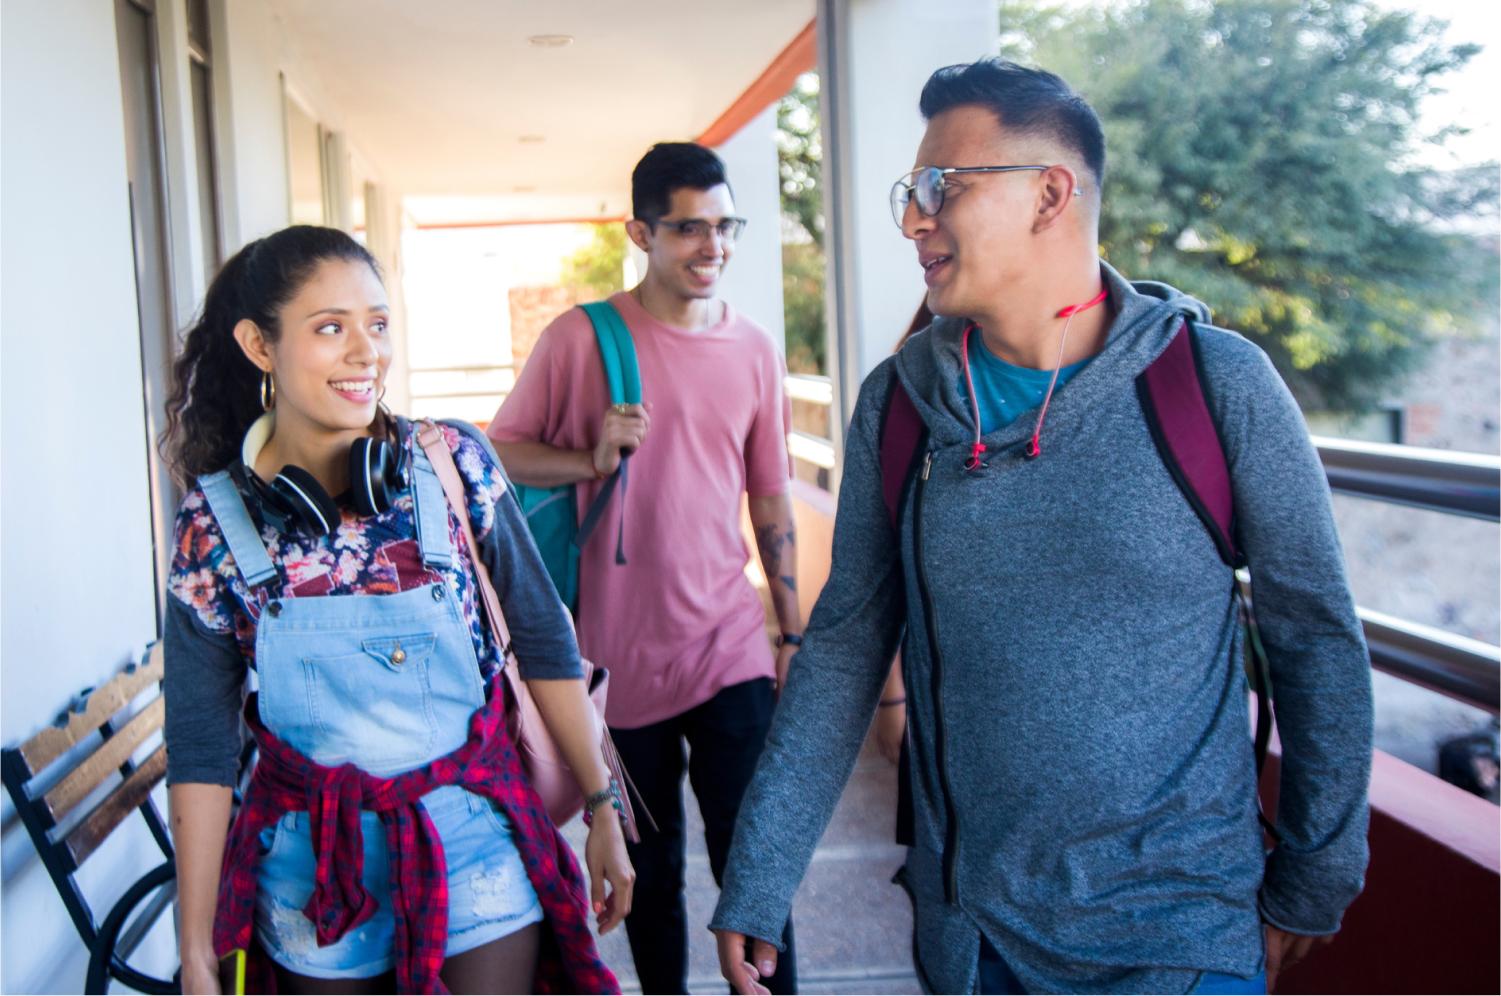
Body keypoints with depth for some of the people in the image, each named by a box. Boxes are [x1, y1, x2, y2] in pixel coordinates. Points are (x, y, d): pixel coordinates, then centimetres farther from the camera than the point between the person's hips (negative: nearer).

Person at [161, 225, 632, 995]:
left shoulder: (453, 465, -9)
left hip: (474, 840, 0)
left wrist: (601, 809, 2)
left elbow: (544, 642, -1)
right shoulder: (213, 523, -9)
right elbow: (199, 750, -4)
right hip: (315, 868, 1)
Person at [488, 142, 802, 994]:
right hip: (620, 654, -1)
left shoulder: (755, 351, 4)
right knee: (649, 869, 15)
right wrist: (593, 458, -19)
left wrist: (793, 634, 11)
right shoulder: (580, 338, -5)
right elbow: (504, 452, -1)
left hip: (729, 648, 1)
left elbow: (771, 503, 10)